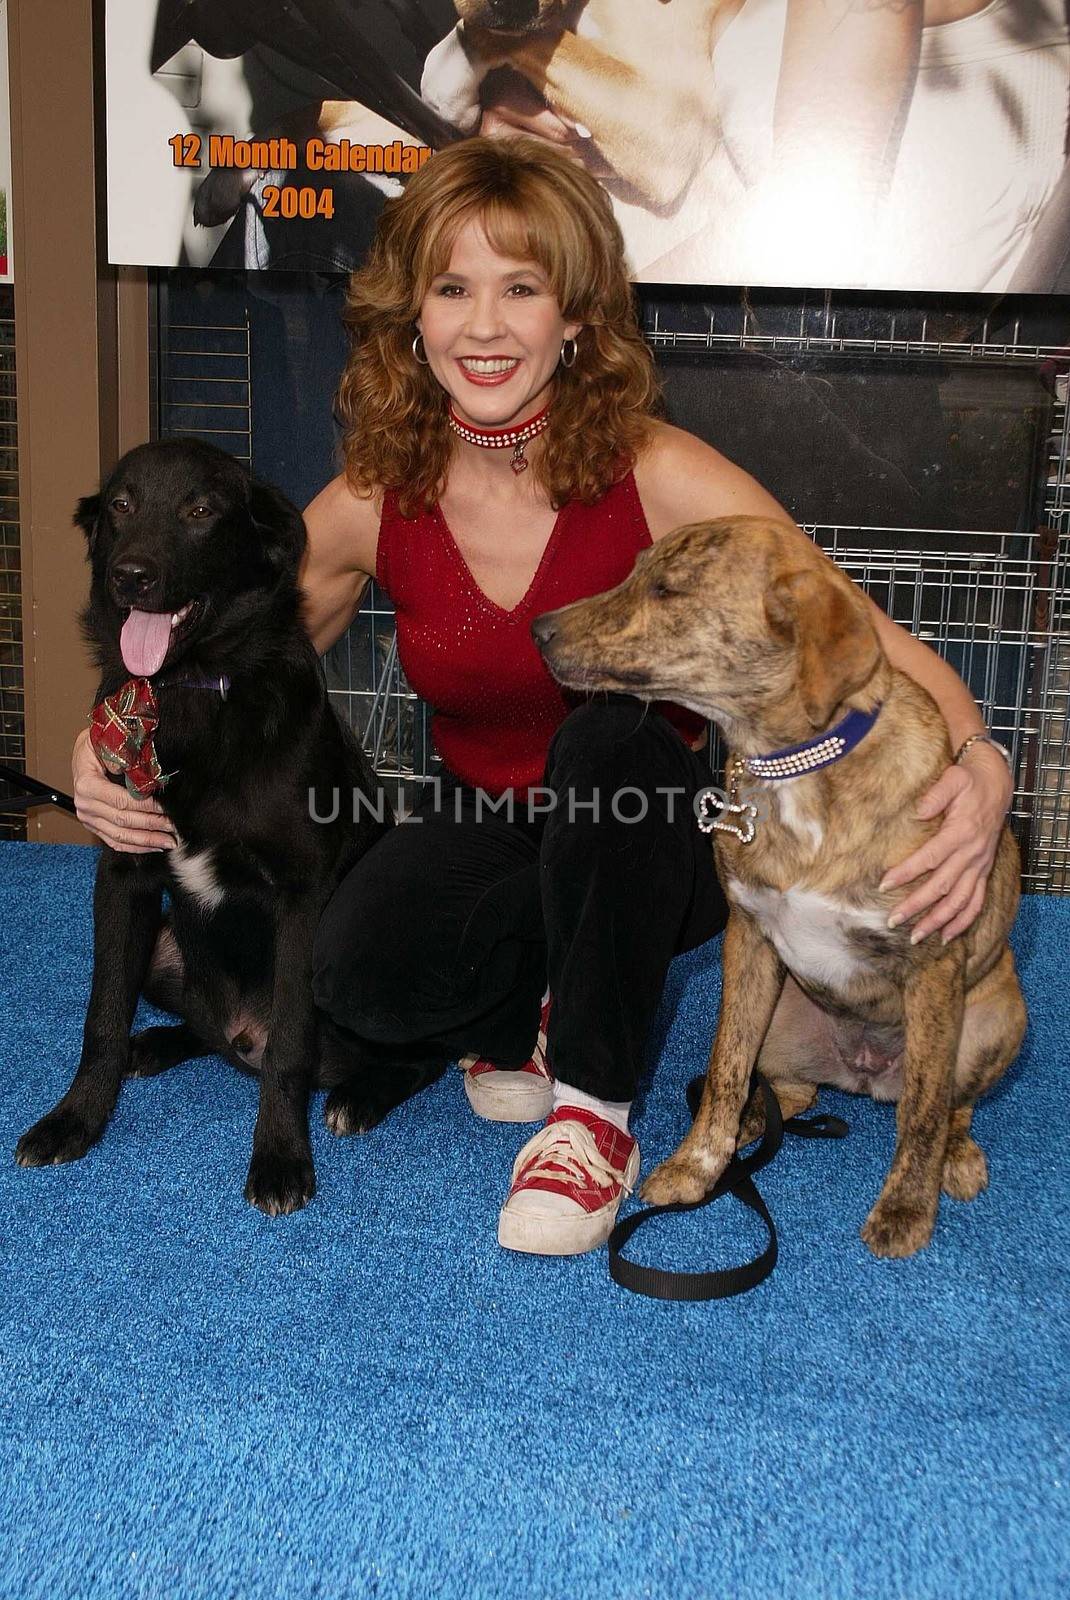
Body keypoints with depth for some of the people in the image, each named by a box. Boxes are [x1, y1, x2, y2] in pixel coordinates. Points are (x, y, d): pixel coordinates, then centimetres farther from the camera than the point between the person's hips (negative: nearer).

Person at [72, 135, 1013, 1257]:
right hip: (483, 834, 2)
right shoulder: (372, 502, -9)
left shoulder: (655, 477, -18)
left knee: (609, 737, -36)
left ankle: (594, 1109, -19)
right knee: (362, 966, -30)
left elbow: (869, 638, -19)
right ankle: (530, 1015, 3)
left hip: (652, 836, -1)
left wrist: (978, 765, -38)